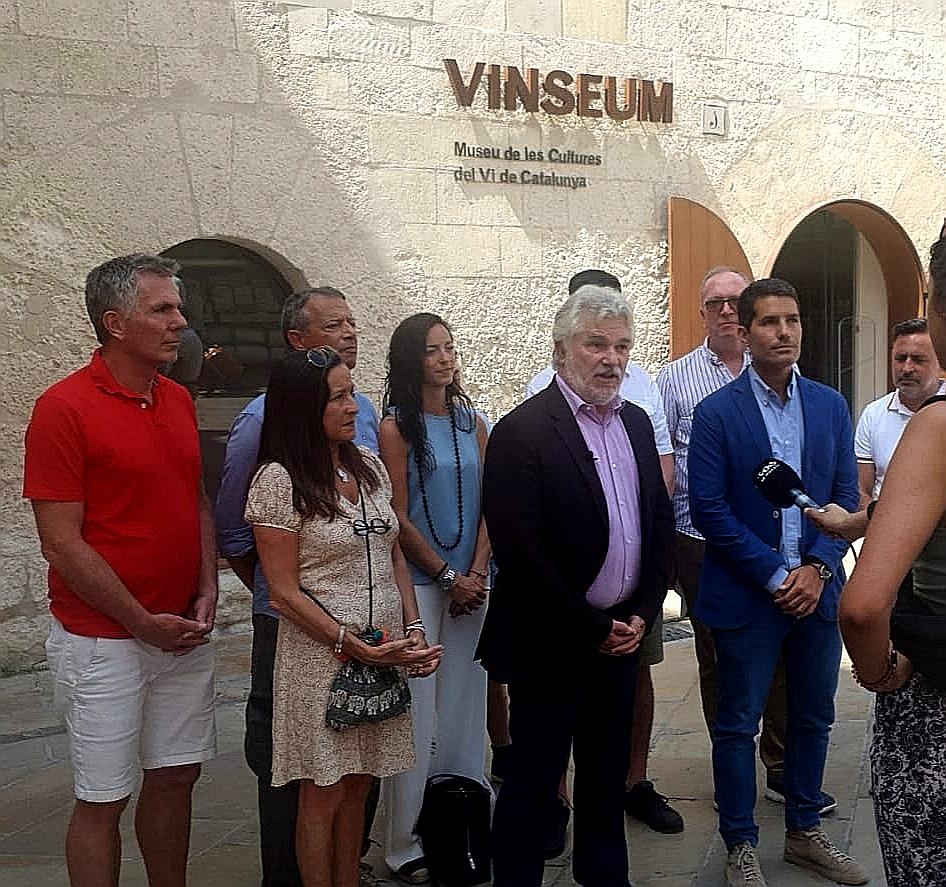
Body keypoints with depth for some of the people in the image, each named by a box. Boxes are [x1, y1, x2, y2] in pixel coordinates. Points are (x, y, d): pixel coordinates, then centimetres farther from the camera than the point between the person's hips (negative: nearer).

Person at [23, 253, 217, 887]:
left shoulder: (179, 400, 7)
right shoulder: (65, 407, -14)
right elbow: (61, 544, -16)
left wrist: (206, 592, 1)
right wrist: (143, 624, -13)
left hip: (185, 634, 6)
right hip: (104, 639, -6)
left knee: (176, 777, 16)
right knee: (103, 799, 7)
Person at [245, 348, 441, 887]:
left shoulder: (369, 466, 6)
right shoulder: (279, 480, -13)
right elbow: (285, 593, -13)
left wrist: (413, 631, 0)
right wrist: (356, 646, -16)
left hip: (386, 651, 6)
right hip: (322, 656, -6)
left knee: (358, 785, 16)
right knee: (324, 793, 8)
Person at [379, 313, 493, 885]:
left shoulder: (472, 422, 10)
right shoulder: (397, 427, -4)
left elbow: (487, 505, 7)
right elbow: (399, 518, -7)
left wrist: (477, 572, -5)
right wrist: (448, 577, -8)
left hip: (471, 581, 5)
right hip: (418, 581, -4)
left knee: (466, 699, 8)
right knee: (418, 705, -1)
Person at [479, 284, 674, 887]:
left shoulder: (636, 422, 8)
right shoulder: (522, 432, -15)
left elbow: (661, 524, 11)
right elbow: (522, 554, -20)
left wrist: (641, 615, 0)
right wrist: (593, 628, -13)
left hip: (621, 634, 7)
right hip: (551, 646, -6)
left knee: (608, 775, 20)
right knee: (534, 781, 7)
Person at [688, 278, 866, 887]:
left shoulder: (831, 407, 5)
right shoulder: (717, 412, -7)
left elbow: (846, 497, 5)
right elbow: (708, 507, -11)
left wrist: (816, 567, -9)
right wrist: (775, 575, -14)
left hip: (817, 590, 4)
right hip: (746, 596, -4)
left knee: (814, 718, 16)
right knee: (738, 724, 7)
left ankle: (805, 831, 34)